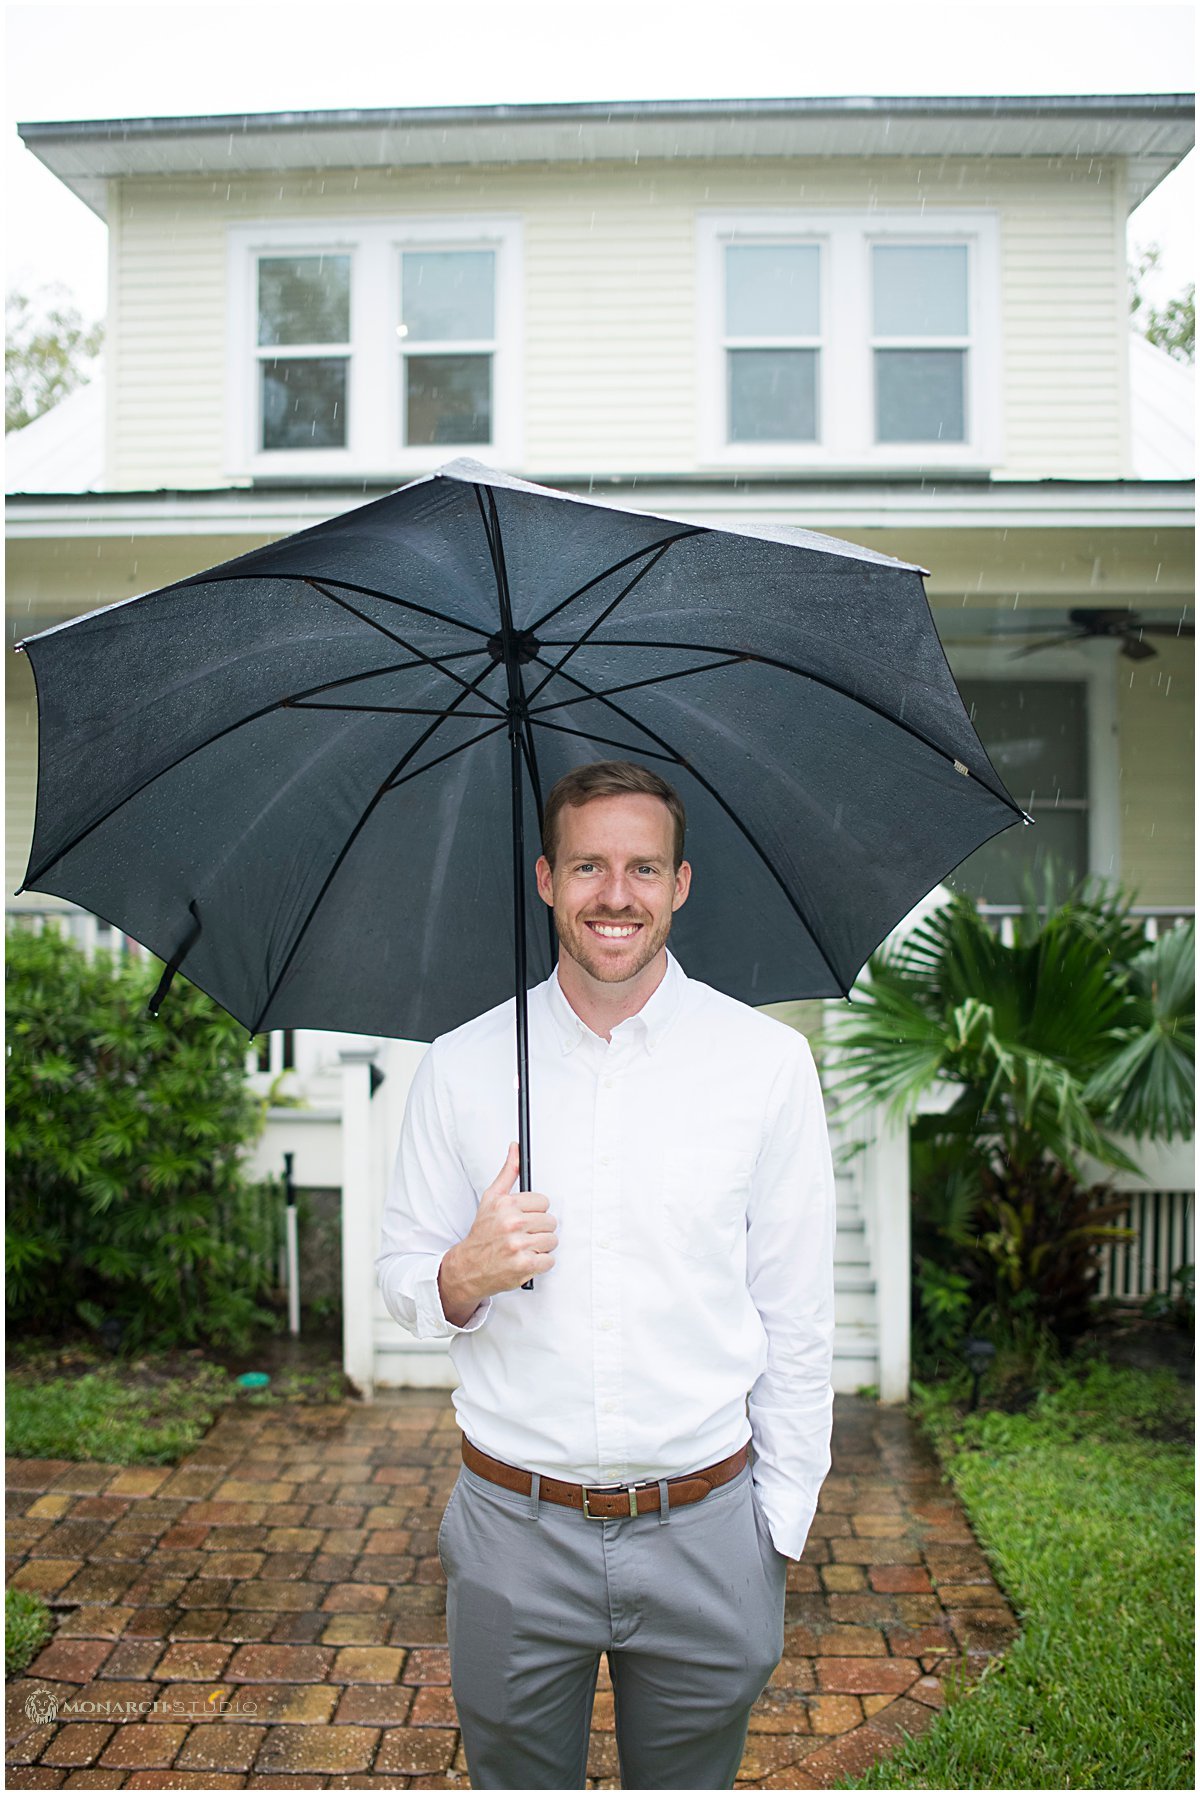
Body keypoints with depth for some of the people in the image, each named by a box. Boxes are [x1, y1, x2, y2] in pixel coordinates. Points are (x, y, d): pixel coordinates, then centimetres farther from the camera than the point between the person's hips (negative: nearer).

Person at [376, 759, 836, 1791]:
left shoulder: (769, 1059, -4)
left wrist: (785, 1521, -1)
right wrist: (465, 1277, -17)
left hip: (705, 1532, 0)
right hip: (513, 1532, 1)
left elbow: (798, 1311, 0)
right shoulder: (461, 1065, -1)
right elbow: (402, 1280, 6)